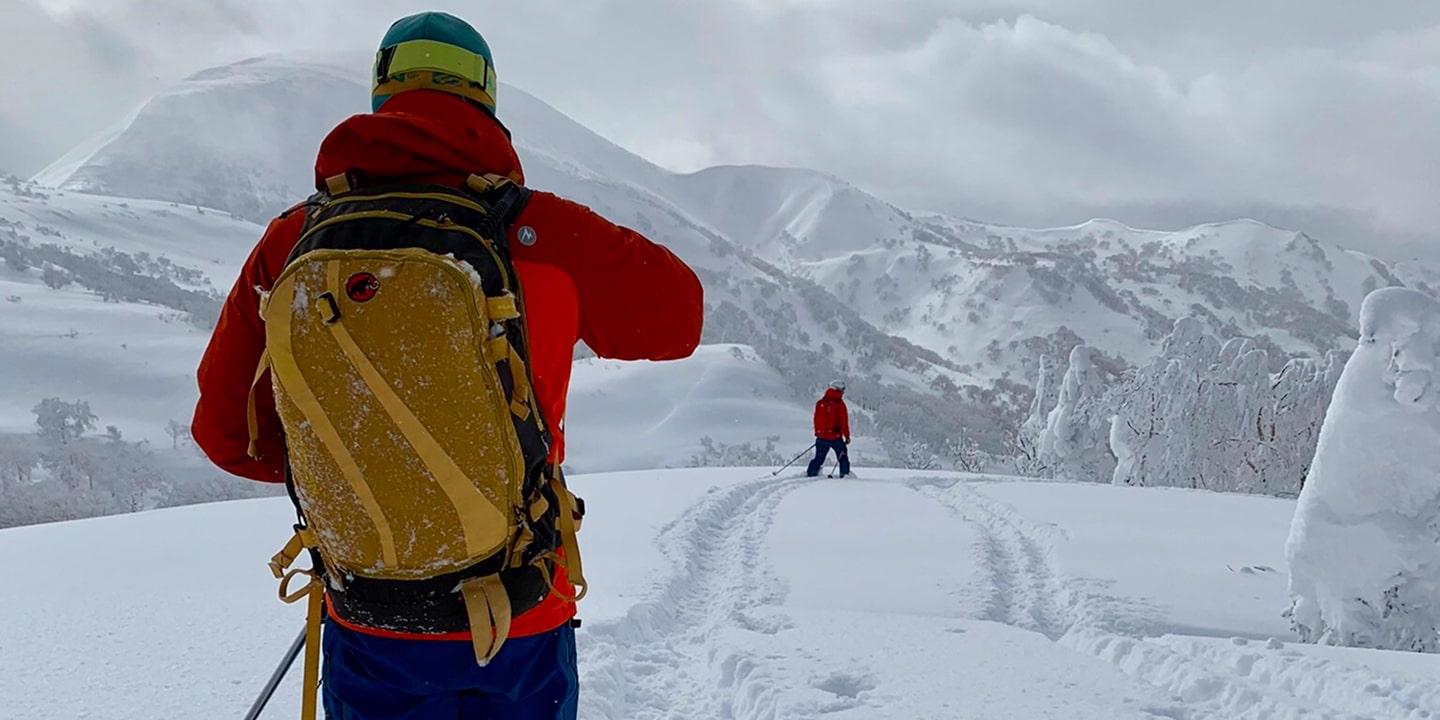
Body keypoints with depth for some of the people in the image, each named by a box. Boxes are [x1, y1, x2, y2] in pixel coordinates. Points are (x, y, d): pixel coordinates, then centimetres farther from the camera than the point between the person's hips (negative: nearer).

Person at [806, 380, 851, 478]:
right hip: (835, 437, -4)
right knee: (843, 457, 9)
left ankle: (810, 474, 7)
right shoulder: (840, 404, -8)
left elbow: (816, 420, 12)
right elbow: (844, 422, -7)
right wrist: (847, 436, 1)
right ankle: (845, 474, 2)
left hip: (821, 437, 4)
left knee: (819, 458, 13)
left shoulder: (820, 403, 6)